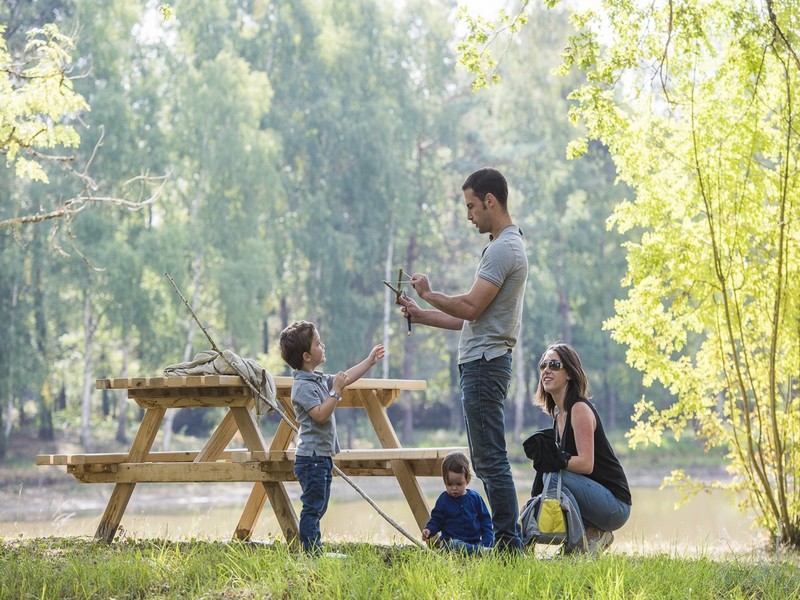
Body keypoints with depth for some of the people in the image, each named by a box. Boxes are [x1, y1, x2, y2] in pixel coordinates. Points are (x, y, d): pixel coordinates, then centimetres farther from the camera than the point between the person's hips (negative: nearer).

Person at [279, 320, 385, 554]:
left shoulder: (319, 380, 14)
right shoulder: (303, 386, -17)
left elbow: (346, 378, 26)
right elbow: (320, 414, -25)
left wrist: (370, 361, 27)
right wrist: (336, 391, -21)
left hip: (322, 457, 10)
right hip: (311, 457, -10)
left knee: (318, 508, 13)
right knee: (312, 508, -9)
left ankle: (315, 552, 18)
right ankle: (312, 552, -8)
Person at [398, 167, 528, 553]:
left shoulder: (504, 249, -13)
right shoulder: (506, 246, 22)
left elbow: (470, 307, -19)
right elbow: (474, 318, 23)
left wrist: (429, 295, -3)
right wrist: (421, 315, 19)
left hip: (485, 363, -11)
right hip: (481, 362, 11)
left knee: (491, 460, -11)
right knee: (487, 461, 12)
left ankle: (508, 544, -11)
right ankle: (507, 542, 15)